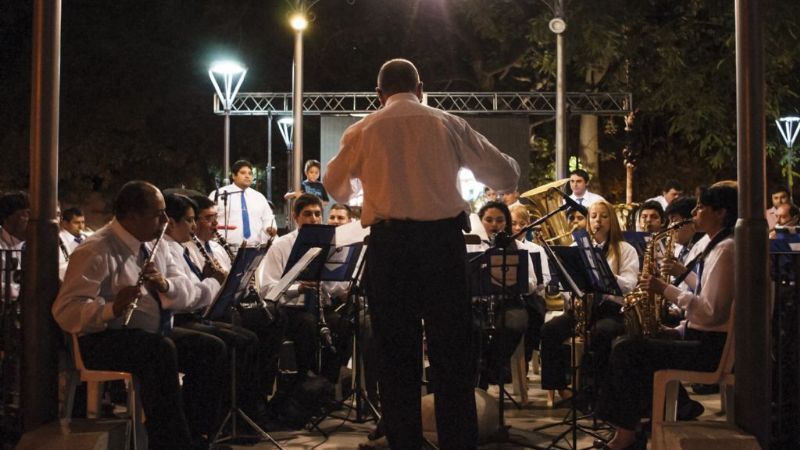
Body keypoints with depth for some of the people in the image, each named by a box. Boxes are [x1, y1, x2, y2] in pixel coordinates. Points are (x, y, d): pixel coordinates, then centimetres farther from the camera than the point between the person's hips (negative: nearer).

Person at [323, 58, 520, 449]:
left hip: (389, 242, 0)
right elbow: (505, 176, 9)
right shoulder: (448, 125, 5)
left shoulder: (363, 131, 7)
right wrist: (509, 172, 32)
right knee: (453, 355, 7)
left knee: (396, 356, 10)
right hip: (443, 238, 0)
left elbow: (335, 187, 22)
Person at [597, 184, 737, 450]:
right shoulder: (718, 246, 16)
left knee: (626, 351, -14)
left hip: (712, 347, -11)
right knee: (636, 344, 13)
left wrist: (666, 290, -17)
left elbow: (711, 312, -23)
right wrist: (677, 330, 9)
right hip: (704, 338, 11)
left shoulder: (725, 250, -16)